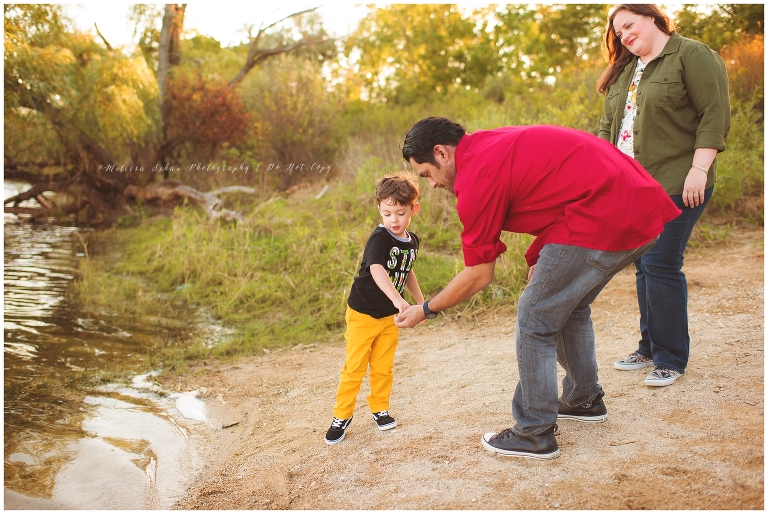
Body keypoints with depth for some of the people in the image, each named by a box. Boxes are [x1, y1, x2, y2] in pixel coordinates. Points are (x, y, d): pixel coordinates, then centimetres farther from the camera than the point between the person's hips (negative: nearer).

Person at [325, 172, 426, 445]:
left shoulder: (412, 241, 1)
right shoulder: (379, 238, -21)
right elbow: (376, 270, -39)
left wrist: (420, 301, 18)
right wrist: (398, 300, -52)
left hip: (389, 316, 5)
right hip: (363, 313, -5)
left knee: (383, 366, 12)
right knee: (354, 367, 1)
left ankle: (380, 408, 31)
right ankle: (342, 415, 15)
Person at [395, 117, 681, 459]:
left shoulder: (477, 176, -10)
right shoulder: (495, 143, 16)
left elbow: (478, 275, -3)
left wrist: (425, 310, 9)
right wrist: (540, 258, 14)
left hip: (605, 221, -10)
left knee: (535, 321, 2)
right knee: (570, 306, 26)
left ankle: (535, 436, 12)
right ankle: (585, 401, 42)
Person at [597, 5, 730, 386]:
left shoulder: (692, 55, -3)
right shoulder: (623, 71, 19)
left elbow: (714, 116, -11)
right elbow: (609, 124, 21)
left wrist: (699, 169, -18)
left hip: (675, 185, -7)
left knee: (661, 266, -9)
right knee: (644, 266, 10)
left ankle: (671, 359, 3)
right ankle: (649, 348, 22)